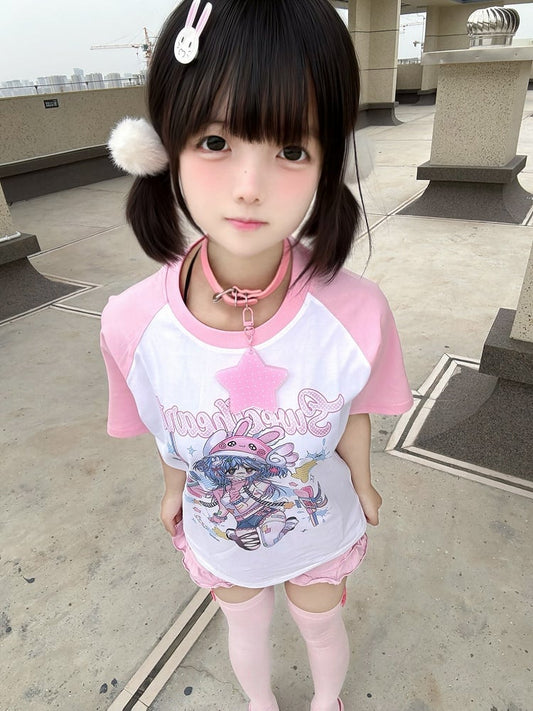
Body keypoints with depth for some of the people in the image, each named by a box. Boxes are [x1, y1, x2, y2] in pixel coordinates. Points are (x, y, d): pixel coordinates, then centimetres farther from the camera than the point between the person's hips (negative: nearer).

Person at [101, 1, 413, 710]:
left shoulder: (357, 313, -34)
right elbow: (170, 434, -11)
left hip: (322, 529, 0)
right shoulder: (131, 324, -31)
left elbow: (353, 417, -13)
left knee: (320, 623, 31)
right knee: (245, 625, 32)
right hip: (218, 536, 1)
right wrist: (174, 488, 7)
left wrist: (362, 484, 4)